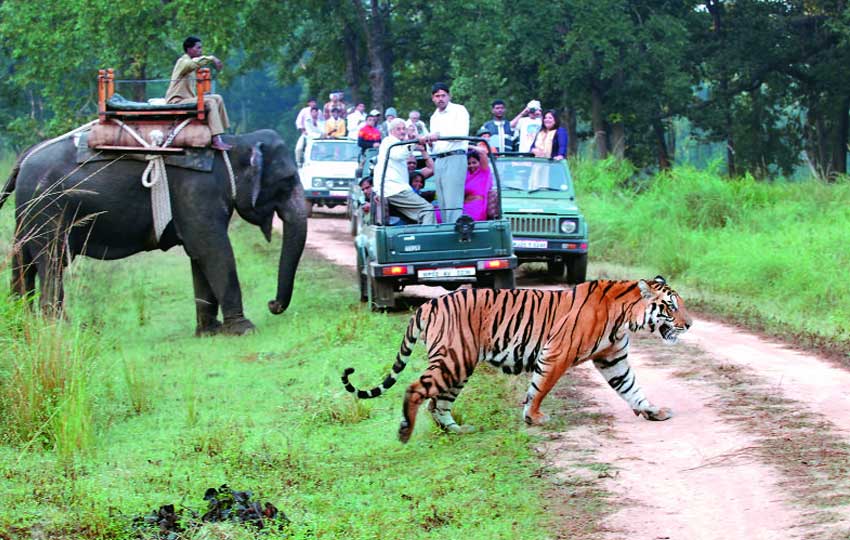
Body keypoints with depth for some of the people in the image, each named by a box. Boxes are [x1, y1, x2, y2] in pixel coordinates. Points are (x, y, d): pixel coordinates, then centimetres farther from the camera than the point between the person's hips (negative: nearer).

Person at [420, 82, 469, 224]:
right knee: (443, 203, 3)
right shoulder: (434, 117, 22)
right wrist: (425, 140, 3)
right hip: (439, 160, 7)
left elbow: (462, 133, -15)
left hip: (455, 158, -7)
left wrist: (440, 135, -27)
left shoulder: (459, 110, -1)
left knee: (452, 202, -15)